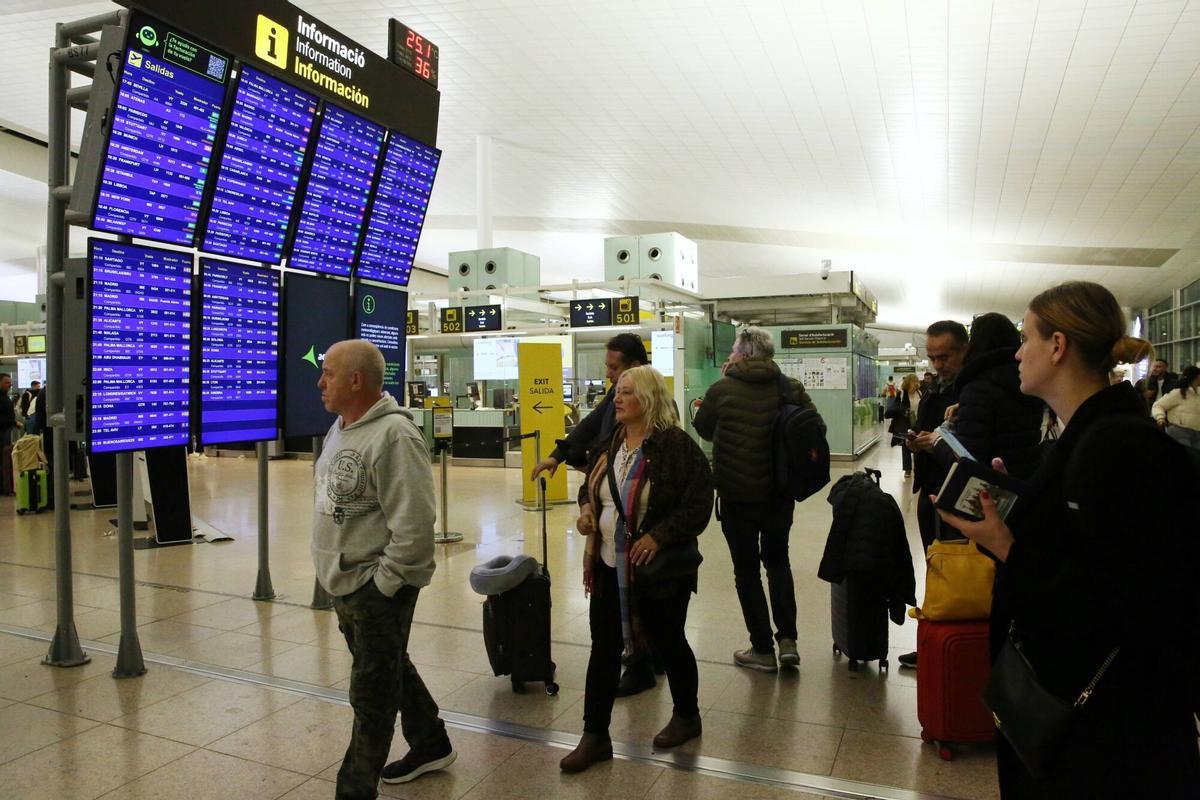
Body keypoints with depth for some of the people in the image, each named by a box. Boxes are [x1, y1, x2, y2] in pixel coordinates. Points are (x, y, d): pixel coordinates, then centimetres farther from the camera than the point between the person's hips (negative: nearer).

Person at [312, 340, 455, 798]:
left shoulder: (394, 436, -23)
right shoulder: (341, 427, 8)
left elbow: (413, 523, -26)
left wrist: (382, 584, -20)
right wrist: (337, 572, 16)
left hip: (378, 586, -10)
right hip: (344, 582, 10)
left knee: (372, 692, 5)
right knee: (389, 670, 24)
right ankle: (431, 746, 44)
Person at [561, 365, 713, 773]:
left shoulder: (676, 445, -15)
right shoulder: (609, 442, 6)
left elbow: (699, 503, -17)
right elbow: (590, 485, 20)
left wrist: (659, 536, -24)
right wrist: (586, 507, -1)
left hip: (659, 567, -6)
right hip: (609, 566, 6)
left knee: (668, 643, 13)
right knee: (603, 647, 9)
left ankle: (687, 717, 38)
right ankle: (595, 736, 22)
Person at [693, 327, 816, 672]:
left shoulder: (721, 389, -13)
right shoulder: (791, 388, -6)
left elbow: (702, 428, 3)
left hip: (737, 495, -3)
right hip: (780, 493, 3)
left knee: (747, 569, 11)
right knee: (778, 560, 23)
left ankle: (763, 649, 17)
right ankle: (787, 639, 16)